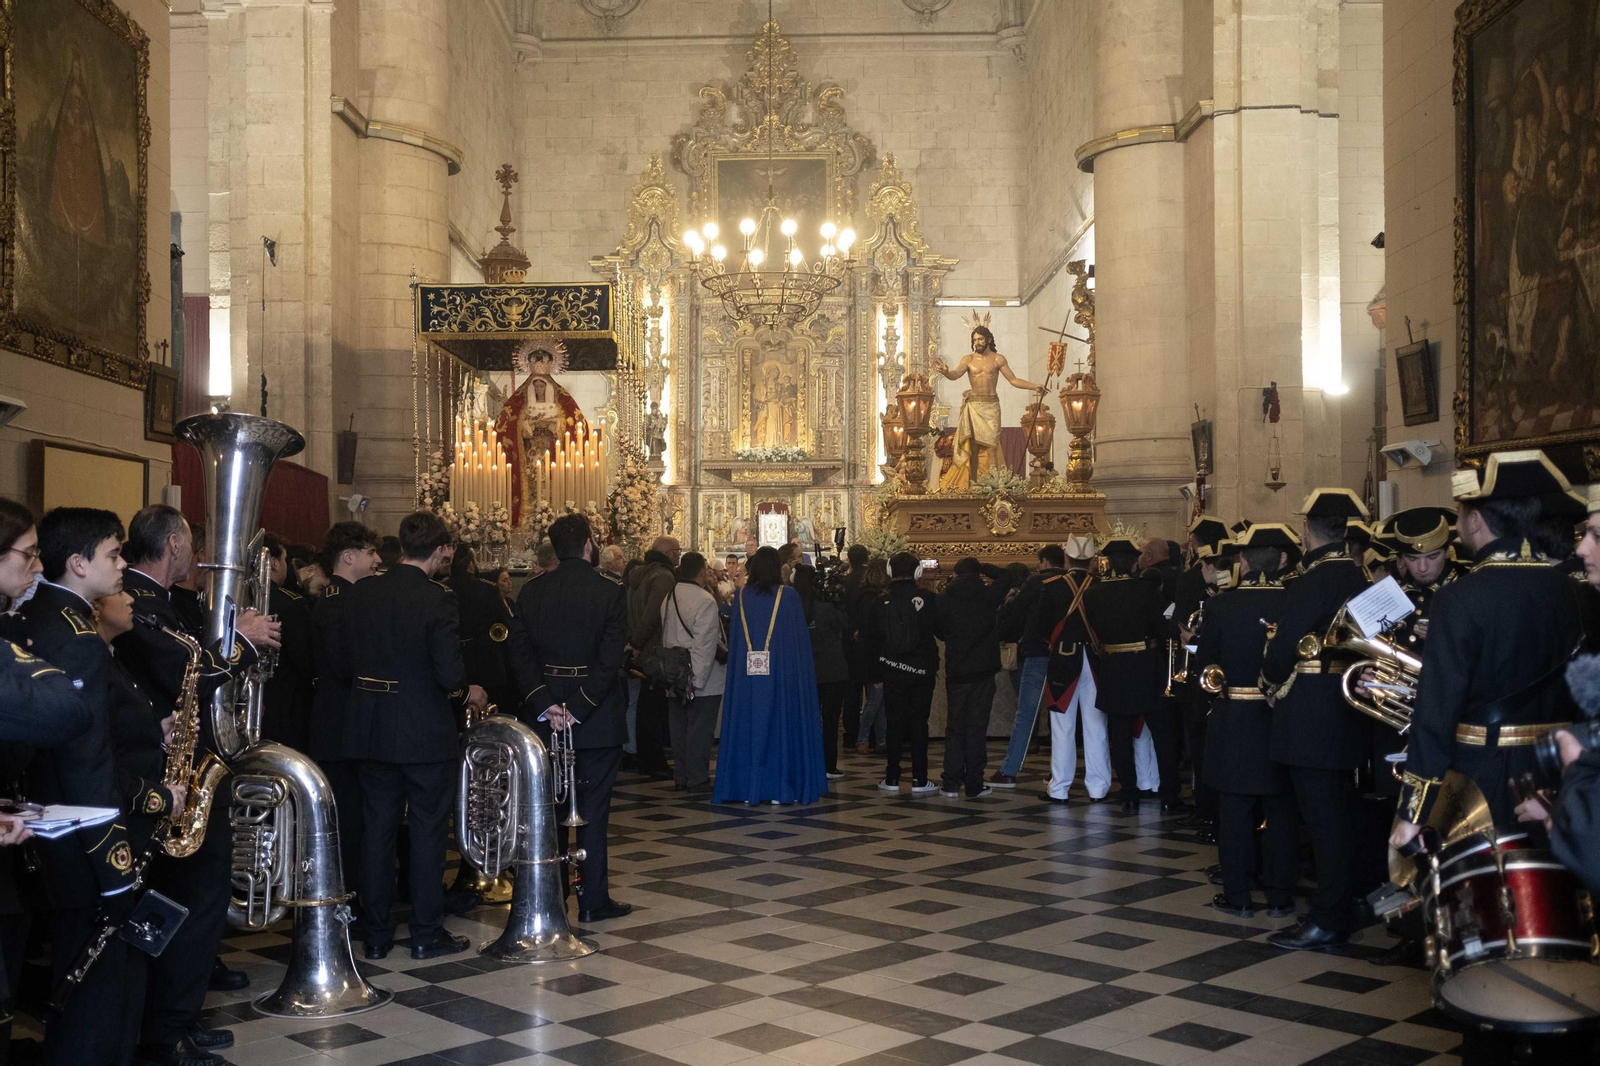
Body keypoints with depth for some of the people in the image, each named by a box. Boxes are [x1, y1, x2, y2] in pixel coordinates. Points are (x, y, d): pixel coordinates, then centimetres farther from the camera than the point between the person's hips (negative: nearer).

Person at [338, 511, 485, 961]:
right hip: (426, 733, -5)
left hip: (370, 732, 5)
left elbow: (342, 666, 4)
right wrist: (468, 693, -1)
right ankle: (427, 933, 14)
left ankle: (376, 935, 20)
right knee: (428, 831, 7)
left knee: (378, 830, 13)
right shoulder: (437, 599, -16)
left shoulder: (361, 593, 1)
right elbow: (450, 675, -21)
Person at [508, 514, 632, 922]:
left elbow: (520, 654, -3)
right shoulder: (610, 592, -11)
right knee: (592, 808, 4)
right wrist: (578, 708, -14)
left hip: (546, 715, 4)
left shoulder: (531, 591, 1)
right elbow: (610, 660, -17)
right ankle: (593, 900, 9)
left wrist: (545, 705, -7)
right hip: (598, 718, -4)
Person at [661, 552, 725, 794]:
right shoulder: (705, 600, -17)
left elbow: (665, 637, 12)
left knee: (679, 728, 13)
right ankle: (697, 780, 3)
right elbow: (704, 644, -21)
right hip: (702, 680, -8)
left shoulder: (669, 598, 7)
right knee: (700, 729, -1)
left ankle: (681, 777, 21)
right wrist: (697, 679, -18)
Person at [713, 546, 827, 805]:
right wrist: (805, 674, 4)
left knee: (748, 725, 8)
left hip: (747, 676, 3)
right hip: (783, 675, -2)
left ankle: (747, 788, 9)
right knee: (782, 725, 5)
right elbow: (800, 638, -3)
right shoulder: (788, 596, -7)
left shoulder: (741, 596, 1)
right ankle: (781, 788, 6)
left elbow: (733, 641, 5)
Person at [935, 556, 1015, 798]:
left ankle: (951, 783, 7)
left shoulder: (943, 599, -2)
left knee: (954, 726, 9)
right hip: (983, 669, -1)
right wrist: (984, 568, 16)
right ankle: (974, 785, 3)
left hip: (955, 671, 1)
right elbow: (1006, 575, 11)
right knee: (977, 727, 2)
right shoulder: (987, 595, -5)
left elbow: (939, 630, 9)